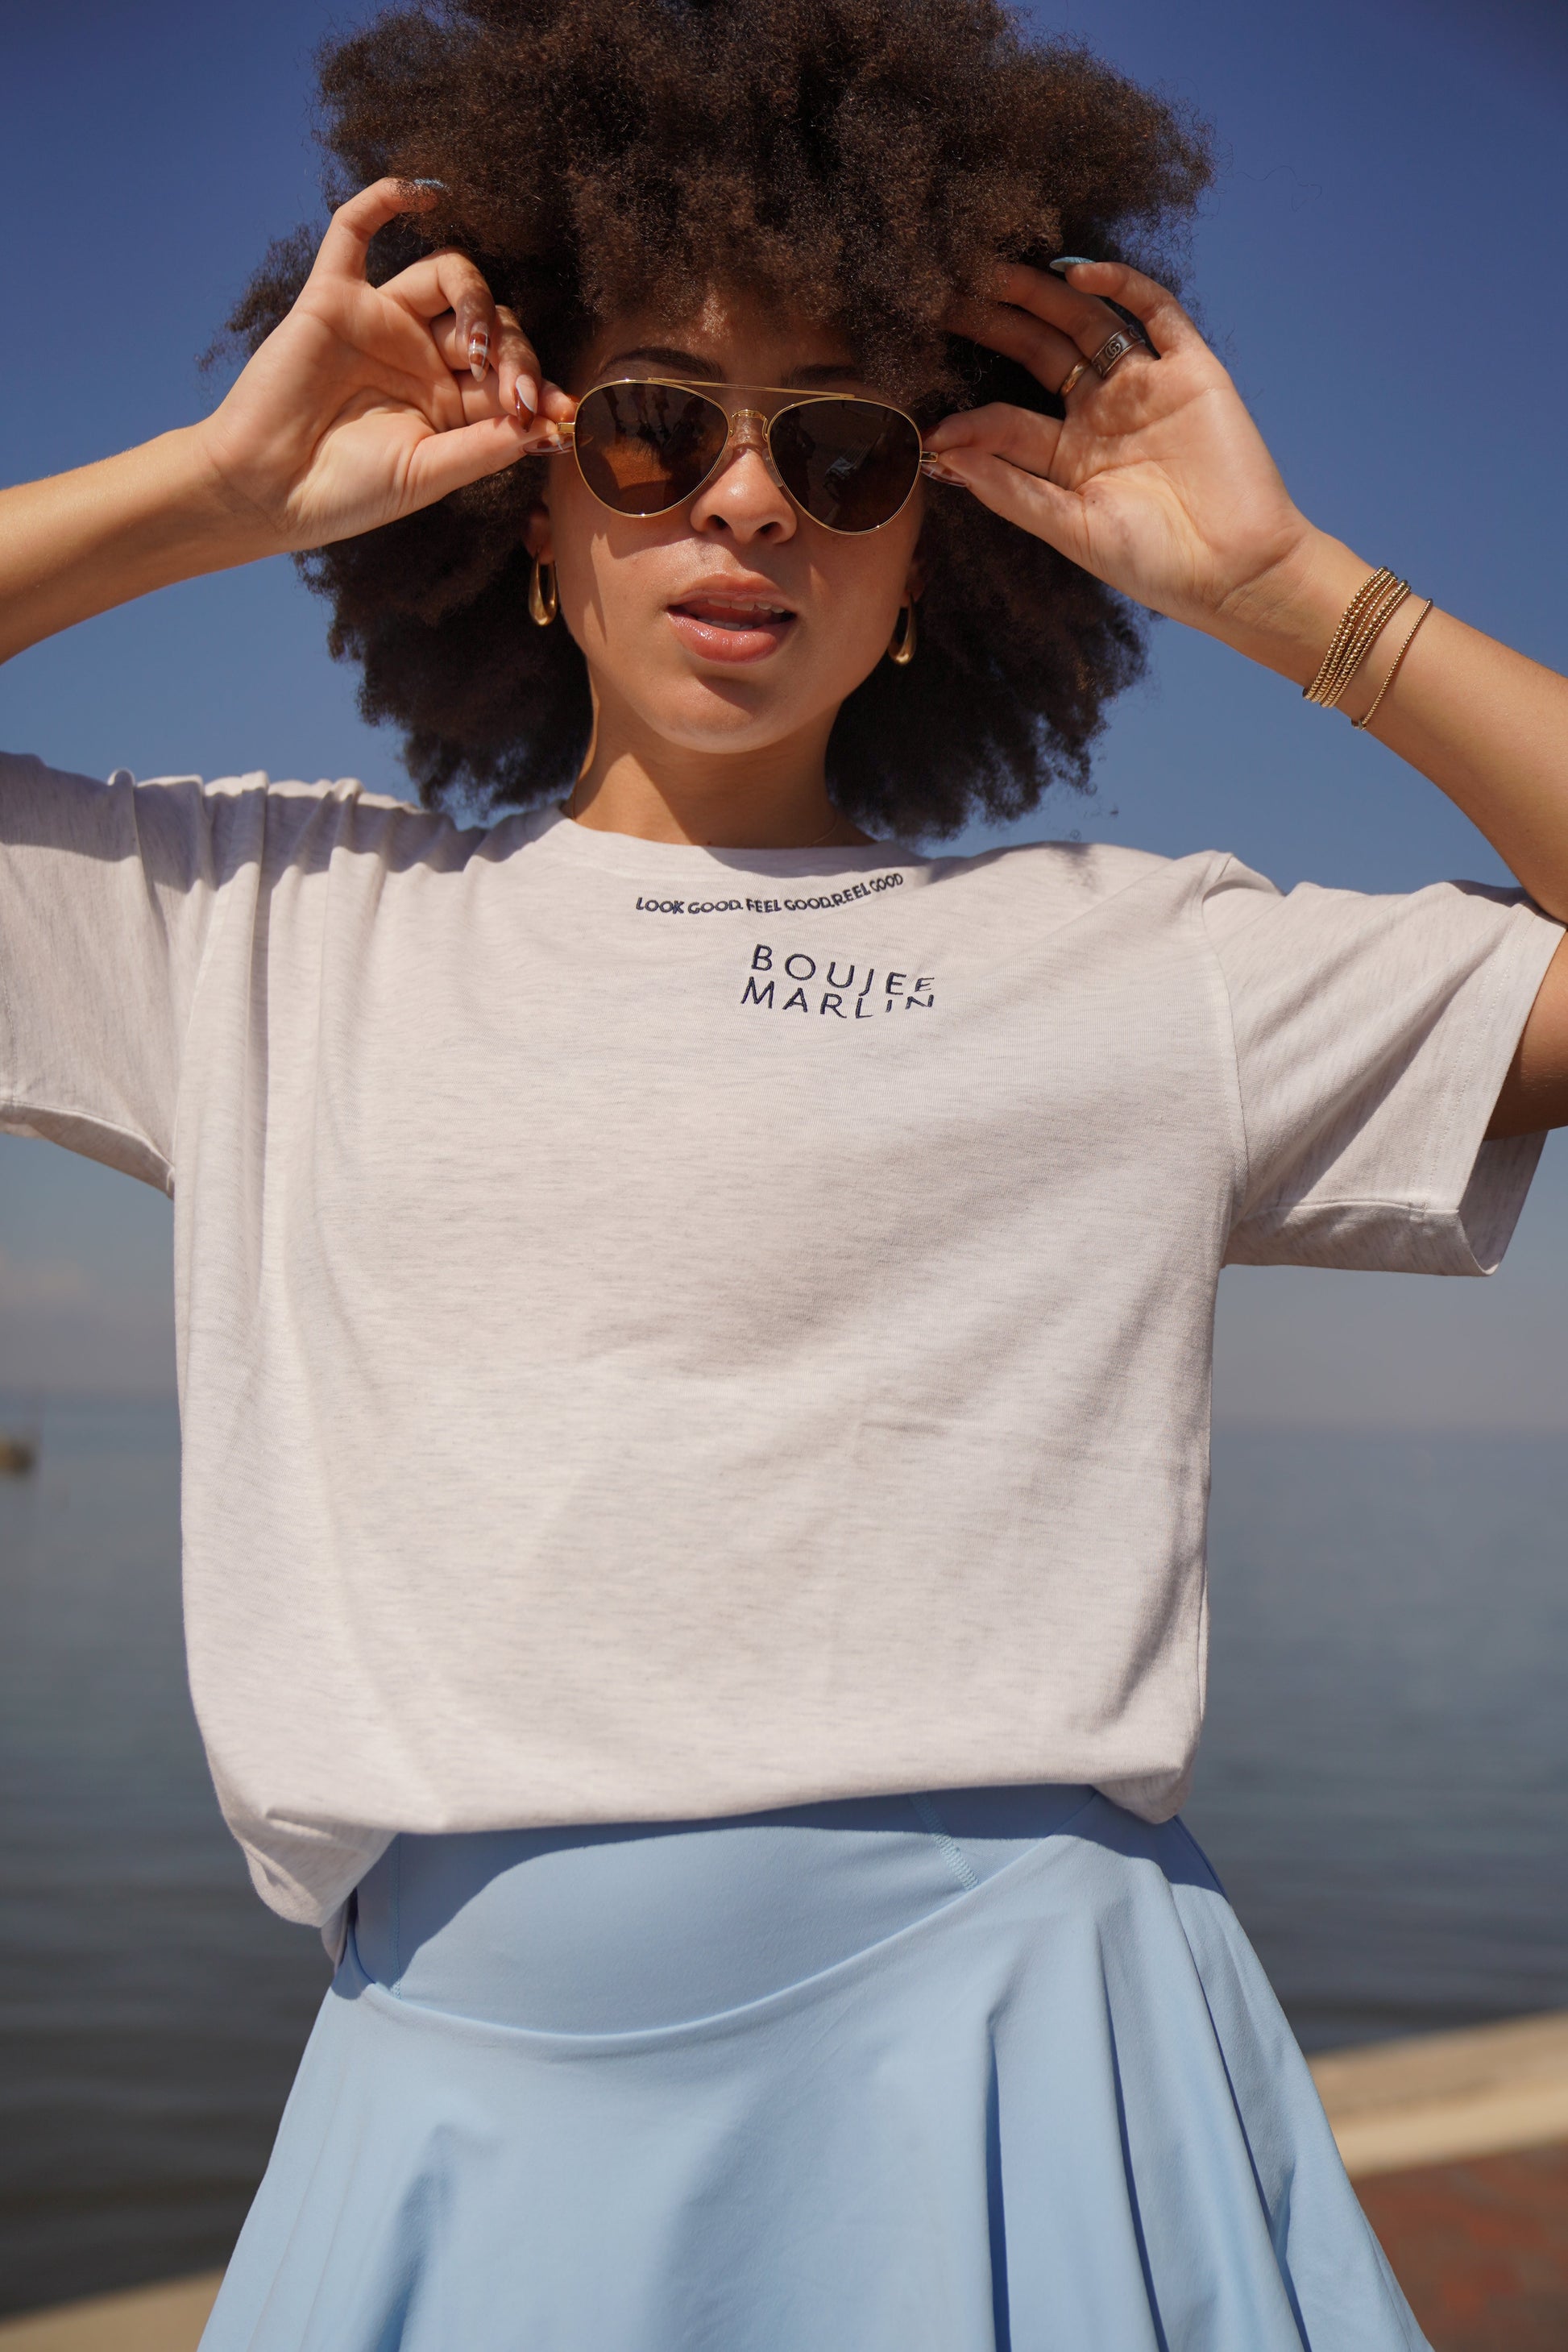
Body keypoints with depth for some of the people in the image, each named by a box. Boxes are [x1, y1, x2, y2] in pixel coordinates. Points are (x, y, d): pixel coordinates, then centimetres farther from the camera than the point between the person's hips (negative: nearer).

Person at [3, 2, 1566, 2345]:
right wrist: (219, 486, 2)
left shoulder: (1143, 962, 5)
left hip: (1020, 2086, 0)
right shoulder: (273, 924, 8)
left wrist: (1280, 585, 1)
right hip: (467, 2100, 1)